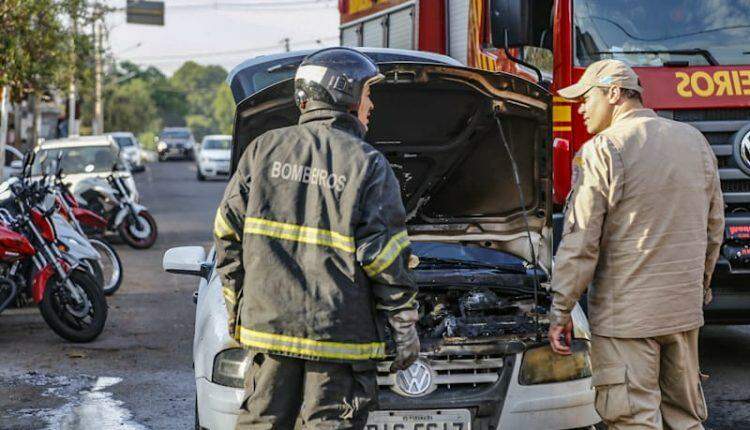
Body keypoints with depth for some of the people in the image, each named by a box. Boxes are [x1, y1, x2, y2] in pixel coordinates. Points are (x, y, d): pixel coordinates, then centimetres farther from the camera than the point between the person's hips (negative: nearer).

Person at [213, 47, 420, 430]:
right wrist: (405, 326, 2)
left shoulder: (264, 149, 6)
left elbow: (229, 232, 6)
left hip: (269, 321, 4)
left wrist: (235, 305, 15)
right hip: (339, 330, -3)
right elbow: (387, 257, -6)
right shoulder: (367, 165, -4)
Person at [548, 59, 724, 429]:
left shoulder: (602, 151, -11)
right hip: (685, 308, 6)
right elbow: (713, 228, 15)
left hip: (627, 313, -6)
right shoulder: (695, 143, 9)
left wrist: (560, 311, -8)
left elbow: (580, 241, -13)